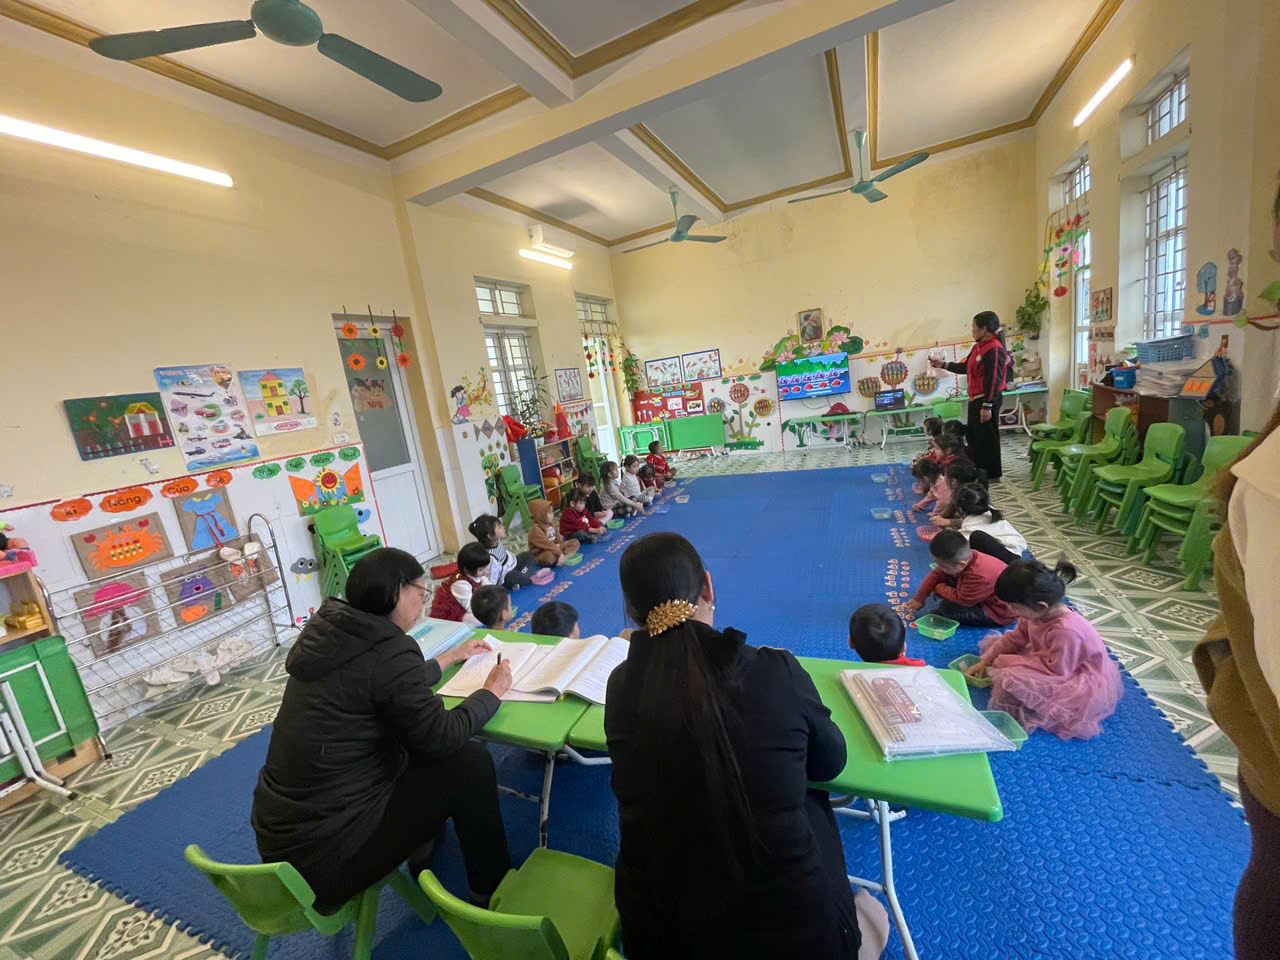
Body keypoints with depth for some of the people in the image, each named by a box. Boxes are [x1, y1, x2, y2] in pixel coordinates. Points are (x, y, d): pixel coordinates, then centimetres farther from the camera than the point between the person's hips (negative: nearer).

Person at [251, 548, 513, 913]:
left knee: (411, 746, 20)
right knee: (470, 761, -5)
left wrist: (452, 657, 26)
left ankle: (424, 857, 34)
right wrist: (493, 691, -1)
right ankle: (493, 890, 16)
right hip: (321, 854, -9)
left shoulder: (330, 631, 1)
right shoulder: (388, 649, -25)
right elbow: (443, 737, -17)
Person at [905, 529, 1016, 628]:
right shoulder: (966, 558, -14)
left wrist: (938, 588, -12)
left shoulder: (978, 576, -41)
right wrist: (918, 599, -1)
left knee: (948, 608, -22)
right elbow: (937, 574, -3)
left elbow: (961, 599, -30)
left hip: (1001, 613, -9)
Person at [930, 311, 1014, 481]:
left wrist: (987, 406, -23)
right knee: (972, 435, 17)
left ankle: (992, 475, 12)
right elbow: (965, 367, 22)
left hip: (987, 400, -10)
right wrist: (943, 364, 17)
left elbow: (994, 380, -22)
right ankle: (979, 471, 29)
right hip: (975, 399, 10)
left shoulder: (994, 349, -18)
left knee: (987, 437, 0)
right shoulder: (978, 346, 11)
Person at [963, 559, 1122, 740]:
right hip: (1053, 661, 10)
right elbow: (1016, 638, 2)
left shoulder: (1066, 630, -36)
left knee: (1012, 679, -32)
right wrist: (985, 661, -2)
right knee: (994, 643, 7)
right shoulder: (1038, 613, -11)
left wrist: (1007, 662, -22)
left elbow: (1055, 670, -28)